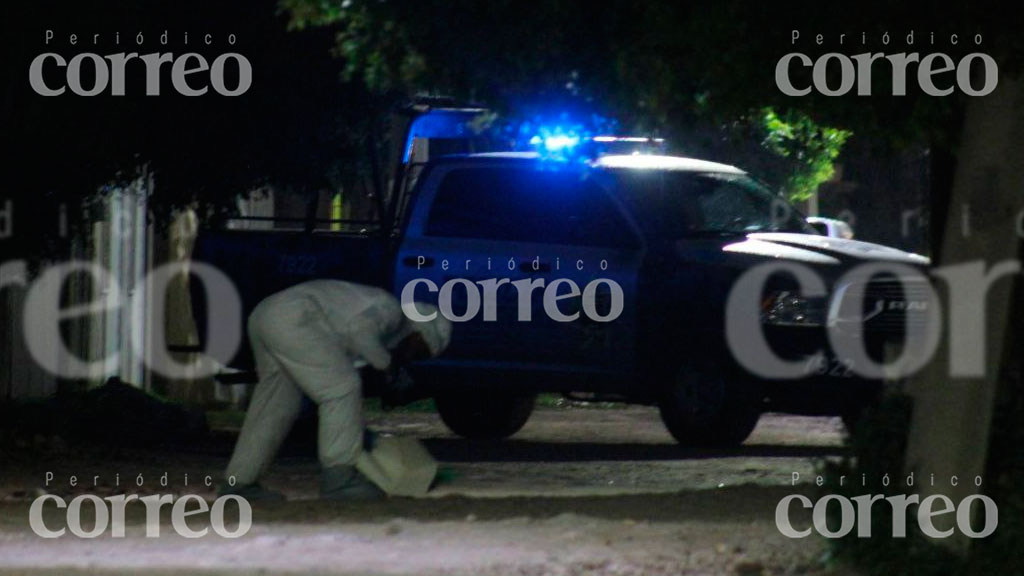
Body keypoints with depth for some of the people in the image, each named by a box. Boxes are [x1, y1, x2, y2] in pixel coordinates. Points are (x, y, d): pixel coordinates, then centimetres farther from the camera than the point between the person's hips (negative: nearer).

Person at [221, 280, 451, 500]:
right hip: (290, 318, -10)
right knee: (342, 389, -5)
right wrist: (385, 362, 0)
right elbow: (360, 329, -16)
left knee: (278, 403, 17)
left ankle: (238, 482, 20)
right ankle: (338, 477, -6)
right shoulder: (391, 309, 3)